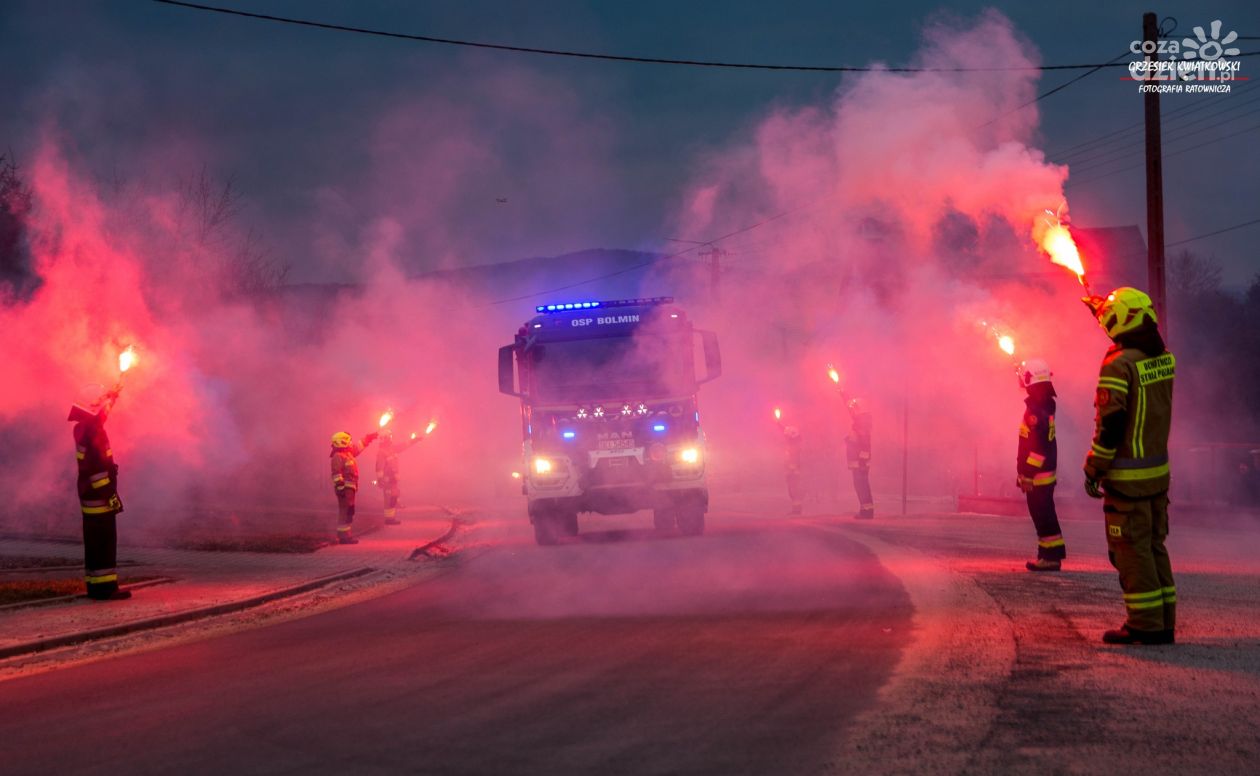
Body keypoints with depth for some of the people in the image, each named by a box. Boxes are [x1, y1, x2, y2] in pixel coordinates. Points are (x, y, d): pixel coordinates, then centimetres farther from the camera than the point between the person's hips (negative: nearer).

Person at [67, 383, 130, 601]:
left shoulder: (82, 428, 10)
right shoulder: (94, 432, -18)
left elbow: (99, 412, 34)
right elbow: (100, 468, -23)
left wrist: (112, 395, 40)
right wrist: (111, 494, -22)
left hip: (88, 495, 10)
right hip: (100, 495, -10)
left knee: (94, 542, 12)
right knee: (105, 542, -7)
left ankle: (95, 586, 16)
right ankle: (106, 587, -8)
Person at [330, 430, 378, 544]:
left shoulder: (348, 453, 15)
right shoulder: (338, 457, -14)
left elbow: (358, 447, 31)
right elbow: (336, 474, -21)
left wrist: (368, 438, 35)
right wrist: (340, 487, -27)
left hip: (350, 488, 11)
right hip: (345, 488, -11)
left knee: (349, 512, 13)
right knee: (345, 511, -11)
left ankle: (346, 535, 18)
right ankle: (343, 536, -12)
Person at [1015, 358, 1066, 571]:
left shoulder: (1036, 409, -20)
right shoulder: (1046, 404, 8)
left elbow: (1037, 446, -23)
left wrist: (1027, 473, -20)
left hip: (1038, 474, -9)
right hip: (1046, 472, 9)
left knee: (1042, 514, -5)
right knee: (1044, 513, 15)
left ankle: (1050, 556, -3)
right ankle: (1052, 554, 21)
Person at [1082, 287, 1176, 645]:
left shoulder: (1118, 364, -17)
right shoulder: (1164, 358, 6)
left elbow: (1110, 422, -19)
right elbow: (1139, 344, 31)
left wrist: (1094, 469, -10)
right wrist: (1102, 308, 39)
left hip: (1127, 476, -7)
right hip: (1158, 471, 7)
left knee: (1131, 549, -2)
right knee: (1154, 546, 14)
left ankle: (1145, 625, -2)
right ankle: (1164, 622, 16)